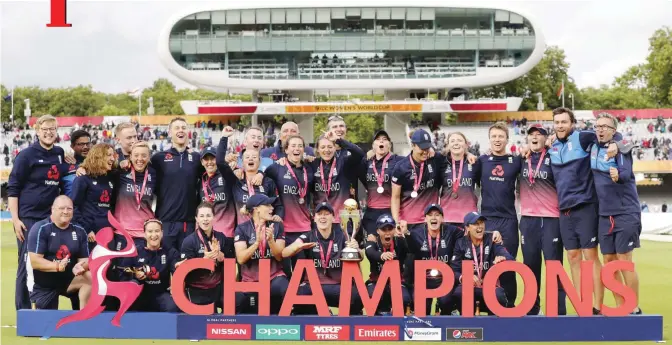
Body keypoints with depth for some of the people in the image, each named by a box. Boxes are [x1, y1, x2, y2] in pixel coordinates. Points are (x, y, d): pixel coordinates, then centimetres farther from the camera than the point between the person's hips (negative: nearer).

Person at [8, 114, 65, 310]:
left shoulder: (59, 154, 11)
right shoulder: (27, 155, -5)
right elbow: (13, 188, -6)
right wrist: (15, 219, -13)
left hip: (51, 219, 5)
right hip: (28, 219, -5)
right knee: (27, 265, -3)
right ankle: (23, 312, 4)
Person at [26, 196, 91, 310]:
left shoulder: (79, 231, 2)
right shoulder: (40, 229, -12)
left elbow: (85, 259, 1)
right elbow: (34, 261, -18)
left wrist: (81, 267, -24)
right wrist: (57, 266, -35)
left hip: (69, 279, 3)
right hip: (44, 284, -3)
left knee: (91, 278, -25)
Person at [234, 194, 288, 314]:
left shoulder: (277, 226, 2)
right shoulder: (242, 229, -2)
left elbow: (279, 256, -4)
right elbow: (240, 259, -13)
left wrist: (270, 240, -22)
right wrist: (257, 241, -26)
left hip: (274, 276, 0)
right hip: (250, 279, 0)